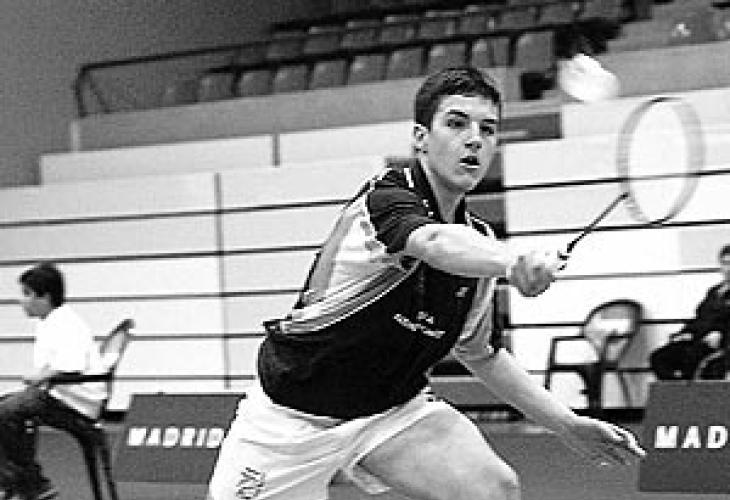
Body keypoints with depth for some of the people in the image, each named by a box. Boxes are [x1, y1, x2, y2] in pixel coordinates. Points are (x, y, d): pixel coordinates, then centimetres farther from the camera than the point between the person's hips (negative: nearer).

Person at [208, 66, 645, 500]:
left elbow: (479, 352, 14)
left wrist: (567, 424, 8)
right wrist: (515, 263, -67)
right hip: (294, 413, -5)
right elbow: (436, 244, -46)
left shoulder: (478, 239, -1)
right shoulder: (388, 195, -22)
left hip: (395, 407, 5)